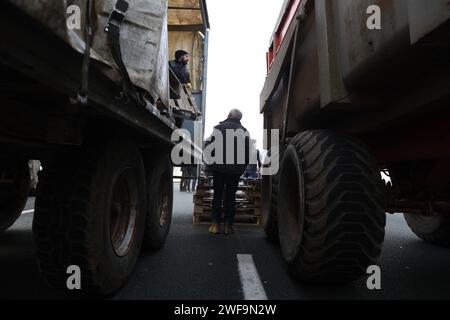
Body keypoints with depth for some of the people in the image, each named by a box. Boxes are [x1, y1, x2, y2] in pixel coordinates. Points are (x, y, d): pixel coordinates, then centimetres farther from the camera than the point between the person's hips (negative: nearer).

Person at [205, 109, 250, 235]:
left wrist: (210, 163, 7)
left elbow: (208, 146, -5)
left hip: (219, 167, -1)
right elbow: (247, 153, 2)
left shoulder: (219, 127, -1)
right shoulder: (245, 131, 3)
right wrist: (242, 168, 13)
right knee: (231, 196, 10)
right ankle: (229, 225, 10)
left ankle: (215, 224, 8)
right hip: (235, 170, 1)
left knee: (217, 195, 9)